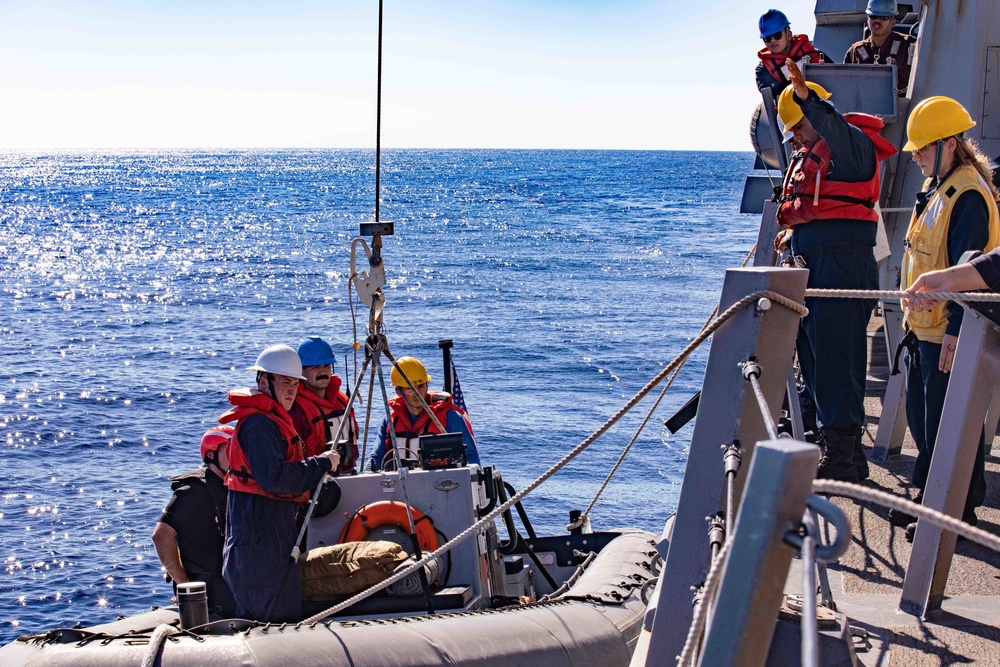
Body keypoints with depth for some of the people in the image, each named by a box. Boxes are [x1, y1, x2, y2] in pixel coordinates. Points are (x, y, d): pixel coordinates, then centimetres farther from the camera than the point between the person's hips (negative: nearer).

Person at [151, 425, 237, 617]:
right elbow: (161, 535, -21)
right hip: (203, 585, -9)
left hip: (223, 579, 9)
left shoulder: (228, 488, 15)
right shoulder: (195, 490, -13)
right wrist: (183, 584, -18)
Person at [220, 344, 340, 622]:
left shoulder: (272, 419, 18)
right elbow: (274, 477, -28)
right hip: (260, 534, -11)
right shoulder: (259, 424, -17)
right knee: (278, 619, -9)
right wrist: (322, 464, -19)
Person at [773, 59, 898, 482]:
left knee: (836, 360, -9)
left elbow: (832, 127, -32)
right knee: (814, 355, 14)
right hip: (813, 265, 10)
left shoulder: (852, 145, -8)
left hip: (843, 267, -10)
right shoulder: (808, 156, 21)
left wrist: (807, 96, -46)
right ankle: (833, 445, 24)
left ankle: (842, 458, -5)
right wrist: (793, 230, 15)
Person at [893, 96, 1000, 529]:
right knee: (922, 419, 17)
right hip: (924, 328, 10)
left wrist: (956, 331, -24)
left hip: (949, 335, -10)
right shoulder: (936, 189, 14)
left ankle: (960, 510, 6)